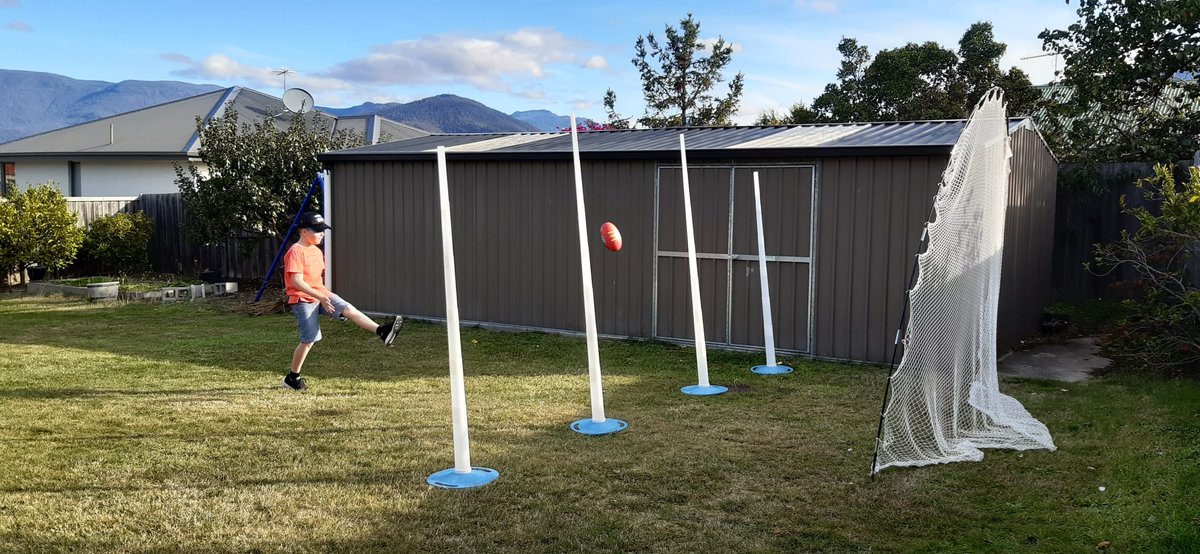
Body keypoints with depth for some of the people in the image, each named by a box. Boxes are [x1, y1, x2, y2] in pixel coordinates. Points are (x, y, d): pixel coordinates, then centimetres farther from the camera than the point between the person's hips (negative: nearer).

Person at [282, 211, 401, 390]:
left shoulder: (317, 251, 13)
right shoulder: (295, 252, -14)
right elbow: (297, 281, -22)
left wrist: (325, 295, 14)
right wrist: (320, 297, -28)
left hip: (321, 294, 7)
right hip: (303, 299, -7)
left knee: (348, 309, -17)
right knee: (309, 340, -5)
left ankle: (381, 331, -34)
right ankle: (293, 377, 12)